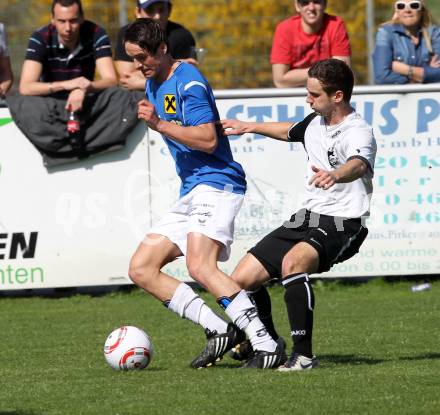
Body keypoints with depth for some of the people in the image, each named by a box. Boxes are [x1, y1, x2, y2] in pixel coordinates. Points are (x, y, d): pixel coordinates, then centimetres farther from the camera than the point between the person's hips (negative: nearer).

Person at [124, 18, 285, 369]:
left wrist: (159, 125, -21)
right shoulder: (153, 83, 19)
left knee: (200, 266, -29)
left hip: (216, 185, -11)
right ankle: (220, 329, -8)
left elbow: (208, 140, -20)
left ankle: (267, 346, -32)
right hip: (190, 194, 11)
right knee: (141, 269, 2)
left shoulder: (188, 82, -11)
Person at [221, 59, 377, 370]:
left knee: (292, 262, -36)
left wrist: (335, 175, -63)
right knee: (243, 278, 0)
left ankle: (304, 354, -30)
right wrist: (250, 127, 42)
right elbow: (291, 132, 35)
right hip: (308, 217, 8)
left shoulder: (358, 133, -17)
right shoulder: (316, 122, 9)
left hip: (343, 225, -8)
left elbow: (358, 165, -41)